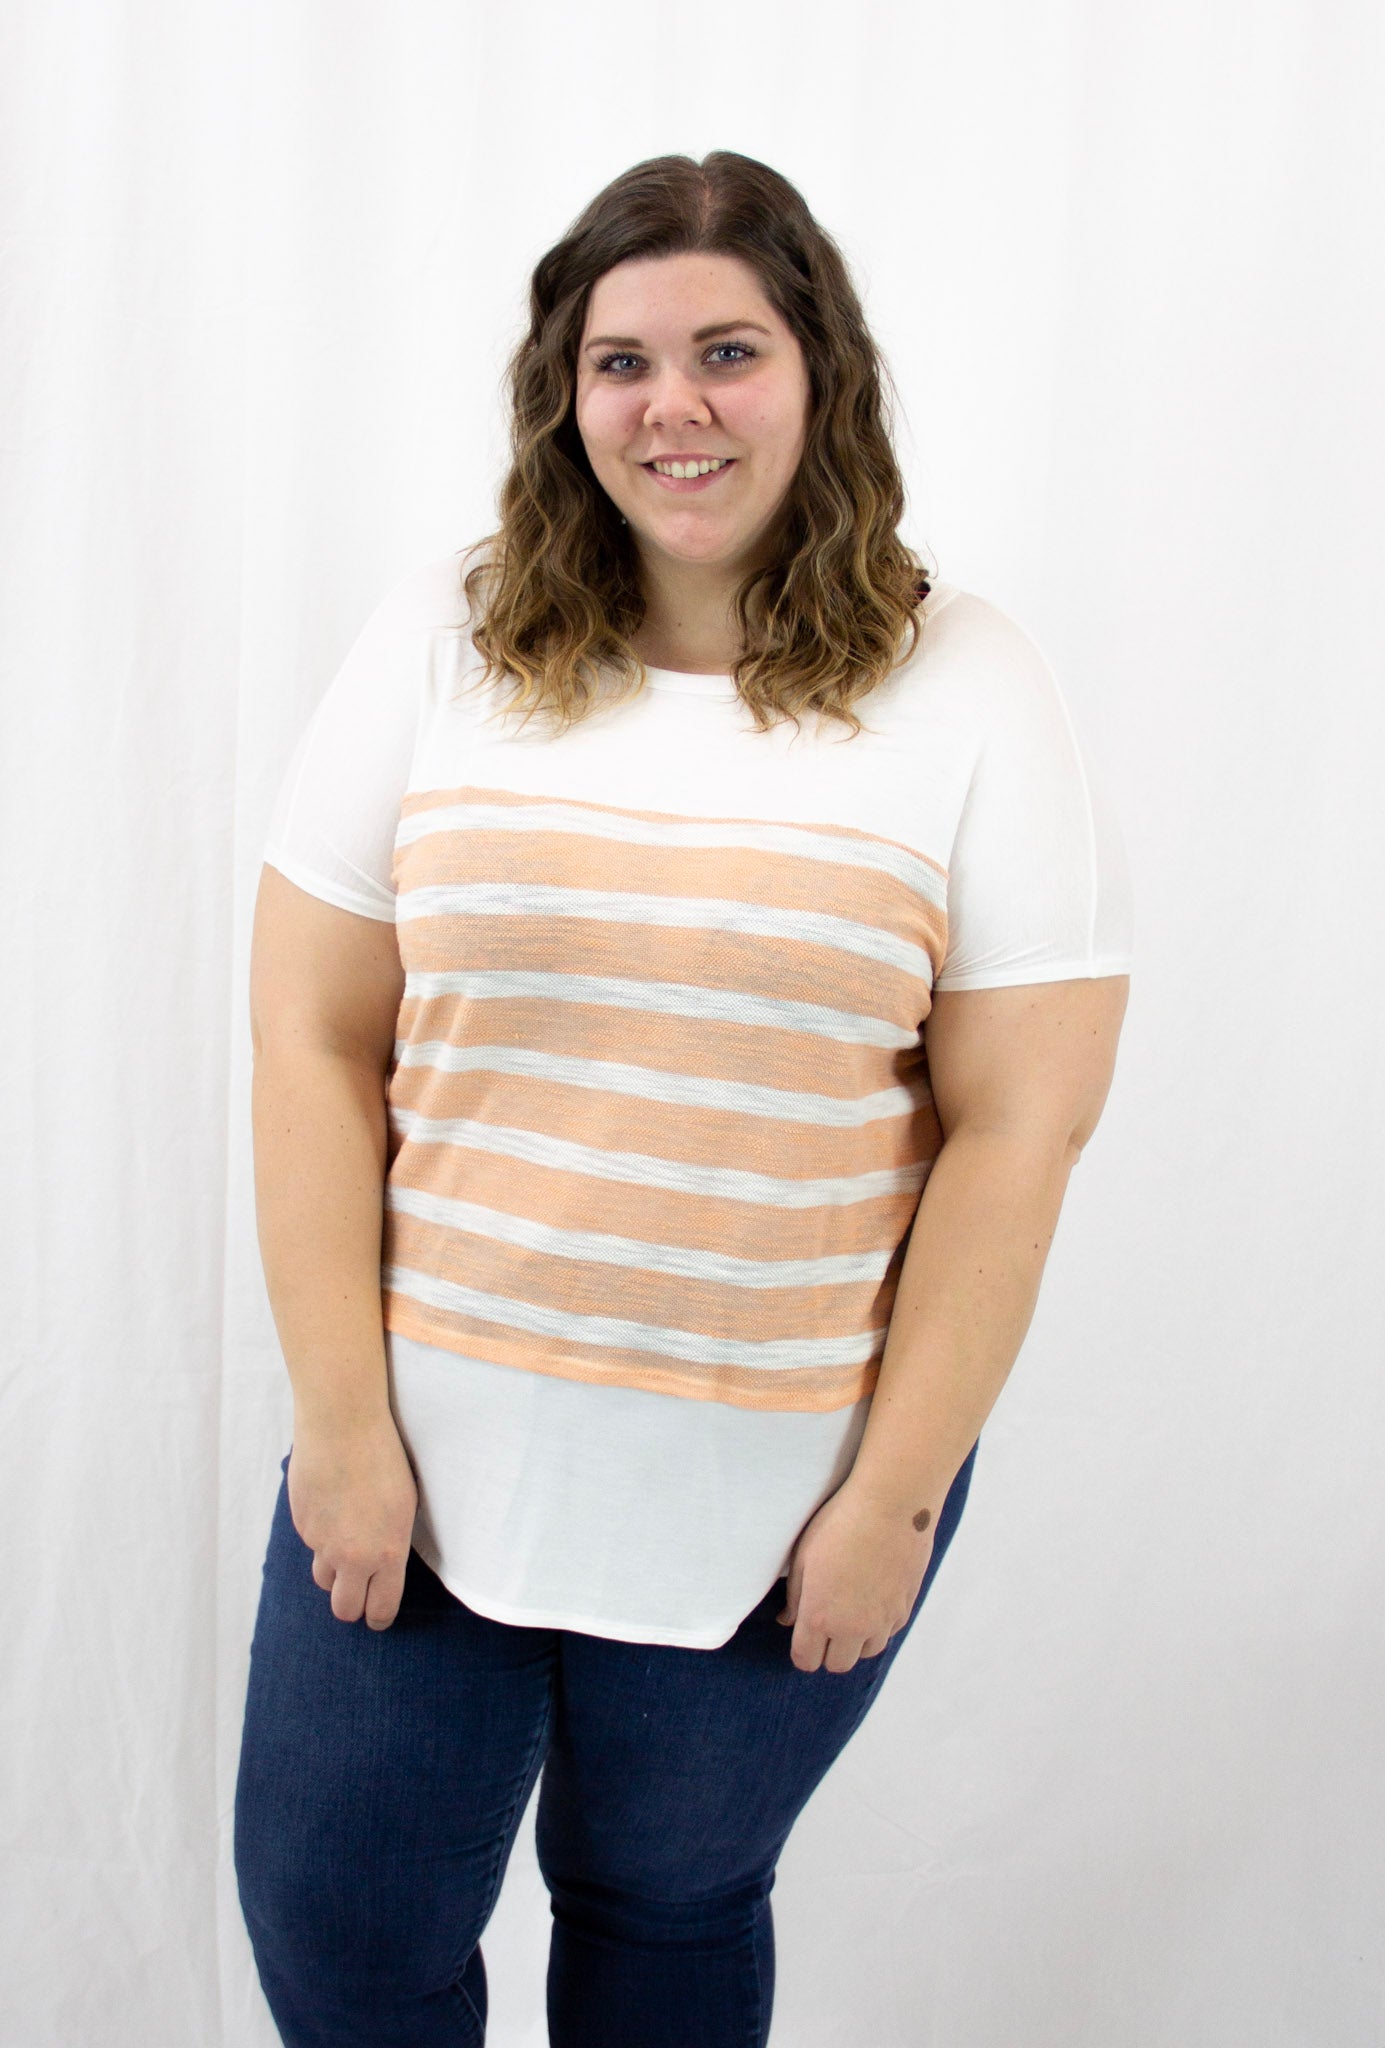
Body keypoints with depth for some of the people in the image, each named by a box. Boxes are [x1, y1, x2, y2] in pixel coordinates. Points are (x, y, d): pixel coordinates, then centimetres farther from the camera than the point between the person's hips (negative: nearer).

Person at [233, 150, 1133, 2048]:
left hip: (781, 1479, -1)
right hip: (428, 1441, 2)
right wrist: (342, 1420, -6)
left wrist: (897, 1491, -7)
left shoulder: (971, 696, -5)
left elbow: (1016, 1129, -6)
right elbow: (314, 1043, -3)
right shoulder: (442, 642, -2)